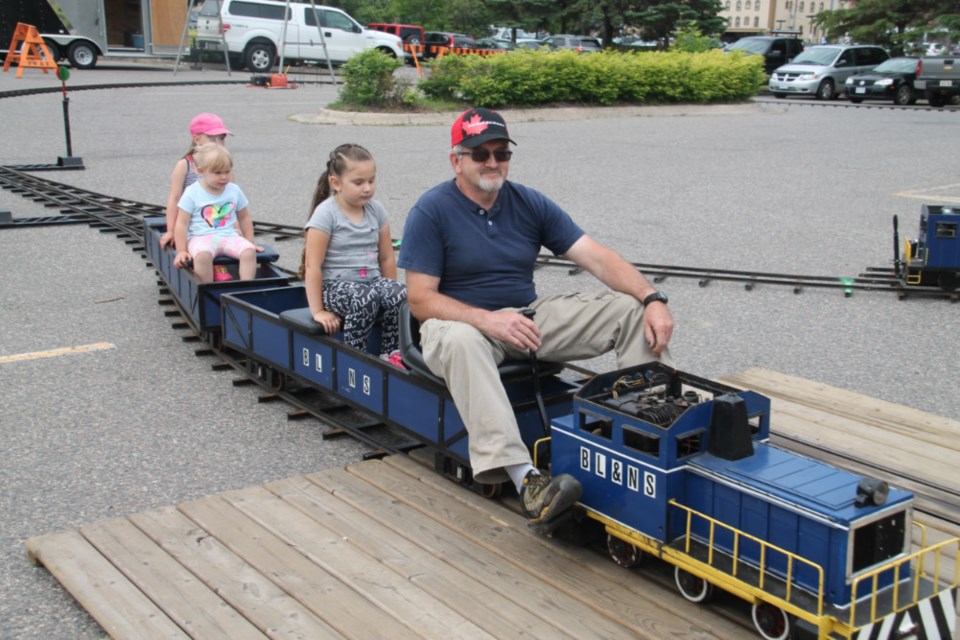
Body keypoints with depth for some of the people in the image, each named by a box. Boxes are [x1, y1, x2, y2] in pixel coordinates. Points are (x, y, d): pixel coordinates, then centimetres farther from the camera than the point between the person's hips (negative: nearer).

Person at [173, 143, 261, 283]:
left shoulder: (234, 190, 9)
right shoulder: (192, 193, -2)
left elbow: (244, 218, 22)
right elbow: (181, 224, -2)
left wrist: (250, 243, 18)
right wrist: (181, 251, -8)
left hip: (229, 236, 3)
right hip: (201, 238, -3)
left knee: (249, 252, -28)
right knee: (202, 256, -39)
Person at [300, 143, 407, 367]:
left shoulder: (376, 210, 7)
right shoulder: (326, 214, -9)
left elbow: (387, 258, 13)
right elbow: (313, 266, -11)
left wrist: (391, 292, 7)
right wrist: (318, 311, -14)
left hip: (372, 280, 5)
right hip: (334, 286, -5)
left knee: (400, 293, -27)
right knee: (366, 297, -37)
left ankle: (391, 354, -13)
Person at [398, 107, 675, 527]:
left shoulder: (530, 204, 4)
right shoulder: (432, 211, -8)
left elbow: (598, 258, -3)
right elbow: (420, 300, -14)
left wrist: (653, 300, -19)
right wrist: (487, 319, -29)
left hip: (530, 315, 5)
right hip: (460, 320, -5)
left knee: (631, 309, -10)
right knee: (461, 341, -42)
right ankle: (524, 477, -52)